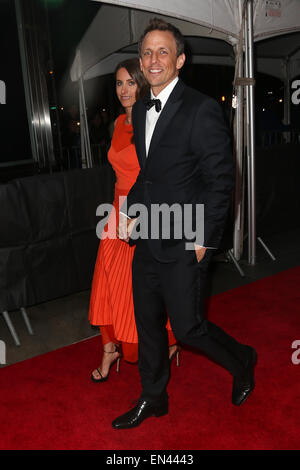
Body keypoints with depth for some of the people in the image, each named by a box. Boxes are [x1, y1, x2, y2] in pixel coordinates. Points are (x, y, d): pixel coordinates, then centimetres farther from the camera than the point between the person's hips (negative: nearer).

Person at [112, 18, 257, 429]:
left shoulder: (201, 109, -13)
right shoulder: (140, 110, 11)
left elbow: (221, 180, -13)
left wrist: (203, 240, -14)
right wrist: (132, 212, 5)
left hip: (184, 245, -7)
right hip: (147, 241, 7)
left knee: (187, 327, 2)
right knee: (148, 323, 16)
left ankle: (242, 361, 34)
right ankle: (153, 399, 37)